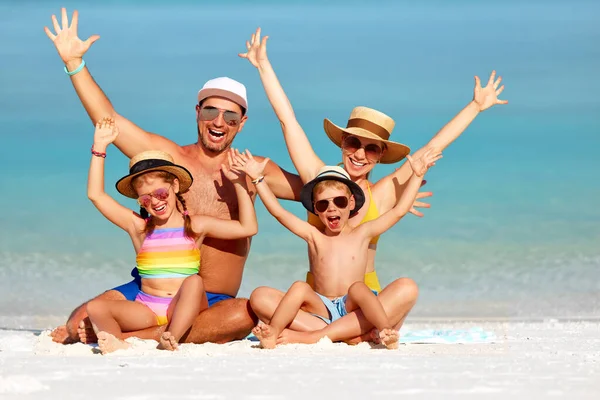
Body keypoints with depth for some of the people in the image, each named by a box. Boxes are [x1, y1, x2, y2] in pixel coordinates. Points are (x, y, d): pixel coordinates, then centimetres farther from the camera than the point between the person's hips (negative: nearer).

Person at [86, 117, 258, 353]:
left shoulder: (195, 226, 9)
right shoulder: (139, 228, 12)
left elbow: (248, 228, 6)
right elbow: (96, 195, 10)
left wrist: (239, 184, 1)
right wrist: (100, 148, 8)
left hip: (184, 308, -2)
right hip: (147, 311, 2)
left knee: (194, 281, -34)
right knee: (96, 307, -20)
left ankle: (171, 339, -48)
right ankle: (119, 345, -45)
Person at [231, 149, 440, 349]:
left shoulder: (362, 234, 11)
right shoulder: (314, 236, 12)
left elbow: (399, 210, 9)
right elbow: (278, 211, 7)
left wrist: (416, 176, 5)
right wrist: (258, 178, 4)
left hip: (352, 308, -1)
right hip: (321, 311, 1)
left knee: (358, 288, -30)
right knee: (299, 288, -25)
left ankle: (386, 330, -52)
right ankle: (272, 334, -43)